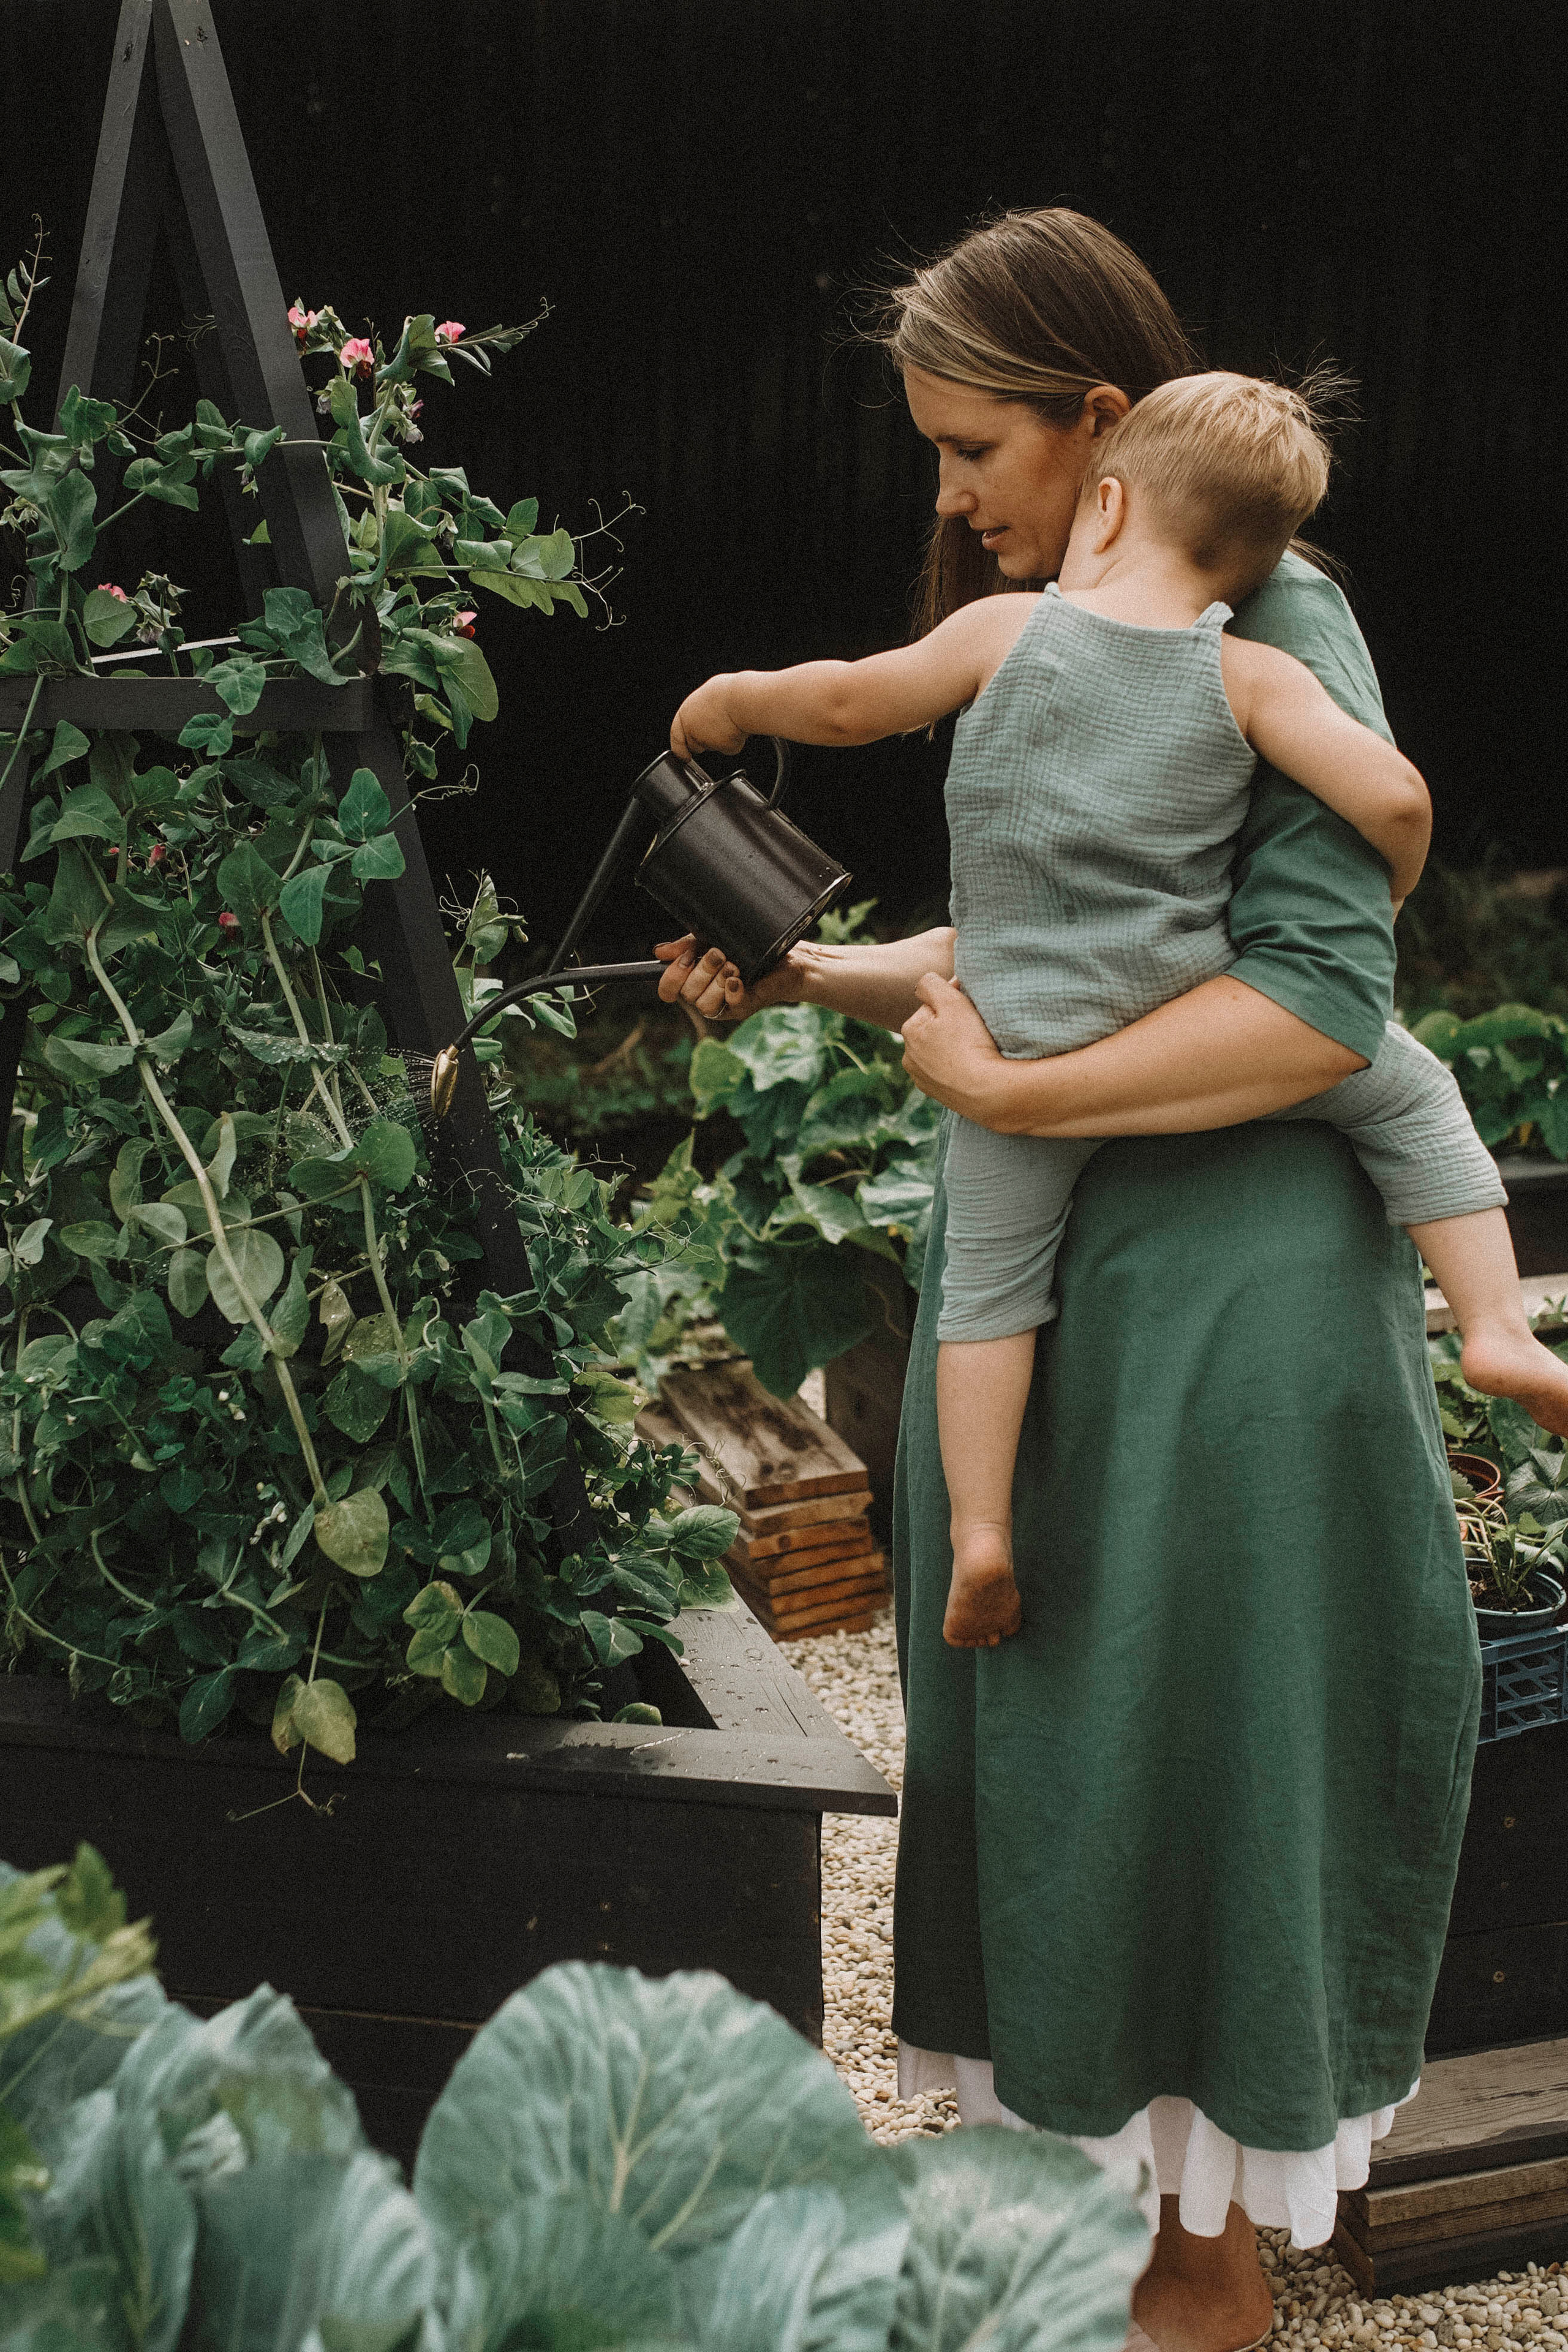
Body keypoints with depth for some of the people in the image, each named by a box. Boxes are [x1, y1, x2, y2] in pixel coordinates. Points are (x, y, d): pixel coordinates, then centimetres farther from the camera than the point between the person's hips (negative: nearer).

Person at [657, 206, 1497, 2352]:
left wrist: (1005, 1090, -21)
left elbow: (1323, 999, -23)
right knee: (1033, 1715, 14)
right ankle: (1067, 2151, 33)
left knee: (1189, 1732, 4)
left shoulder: (1275, 628, -13)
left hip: (1226, 1281, -8)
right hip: (1039, 1266, 8)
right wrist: (811, 973, 5)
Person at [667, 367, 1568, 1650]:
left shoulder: (1007, 630, 0)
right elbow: (1394, 794, -10)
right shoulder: (1251, 677, -2)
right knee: (1409, 1089, 19)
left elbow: (849, 702, 8)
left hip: (1025, 1048, 1)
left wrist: (739, 699, 27)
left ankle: (980, 1535, 9)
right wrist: (1382, 895, 11)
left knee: (991, 1282, 13)